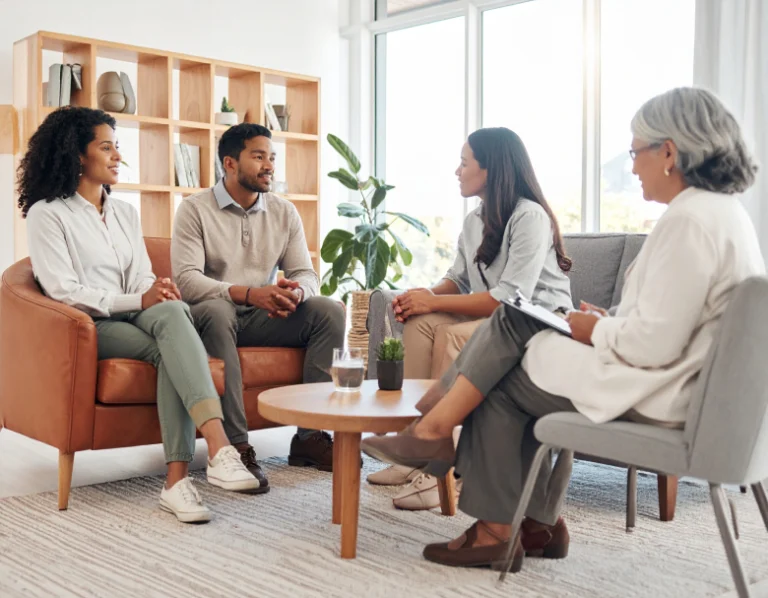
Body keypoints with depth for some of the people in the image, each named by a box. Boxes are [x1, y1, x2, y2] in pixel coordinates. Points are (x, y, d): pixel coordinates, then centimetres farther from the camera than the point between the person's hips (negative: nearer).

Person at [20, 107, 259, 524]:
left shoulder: (125, 213, 21)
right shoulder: (47, 214, 2)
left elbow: (142, 279, 12)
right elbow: (63, 292, -9)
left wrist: (158, 293, -14)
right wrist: (138, 300, -19)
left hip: (137, 318, 4)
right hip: (87, 329, -4)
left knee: (171, 312, -34)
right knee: (171, 350, -33)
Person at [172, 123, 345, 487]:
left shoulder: (284, 212, 9)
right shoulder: (195, 209, -6)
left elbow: (306, 273, 5)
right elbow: (186, 279, -18)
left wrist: (296, 291, -22)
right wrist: (247, 293, -31)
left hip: (262, 318, 5)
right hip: (211, 315, -4)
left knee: (329, 311, -17)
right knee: (217, 311, -38)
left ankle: (310, 436, -16)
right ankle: (235, 445, -36)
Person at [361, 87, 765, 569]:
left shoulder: (690, 220, -21)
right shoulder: (727, 210, 11)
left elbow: (654, 343, -26)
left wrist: (597, 330, -8)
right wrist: (611, 323, 8)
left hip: (650, 392, -10)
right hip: (676, 380, 10)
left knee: (498, 382, 0)